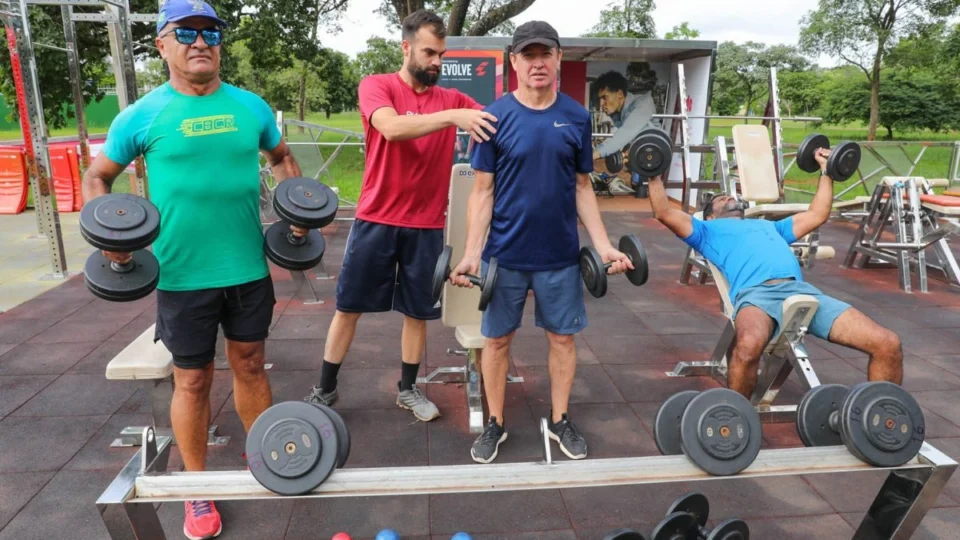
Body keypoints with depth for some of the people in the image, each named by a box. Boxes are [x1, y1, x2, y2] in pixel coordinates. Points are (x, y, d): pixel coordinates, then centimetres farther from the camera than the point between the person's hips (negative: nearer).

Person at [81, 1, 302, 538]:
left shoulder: (251, 107, 2)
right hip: (183, 275, -2)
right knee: (193, 380, 9)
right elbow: (98, 176, 6)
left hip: (248, 268, 2)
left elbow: (283, 157, 18)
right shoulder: (143, 114, -5)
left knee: (251, 365, 16)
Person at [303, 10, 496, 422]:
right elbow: (392, 128, -24)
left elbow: (494, 121, -5)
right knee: (349, 306, 8)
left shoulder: (452, 98, 6)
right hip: (376, 220, -2)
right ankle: (326, 389, 25)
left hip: (427, 225, 3)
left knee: (417, 310, 11)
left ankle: (408, 389, 30)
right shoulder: (376, 86, -4)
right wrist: (453, 117, -34)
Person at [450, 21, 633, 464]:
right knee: (497, 338, 8)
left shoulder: (577, 117, 2)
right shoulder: (495, 117, -5)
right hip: (505, 253, -2)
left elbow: (582, 187, 7)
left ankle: (560, 420, 30)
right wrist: (471, 253, -13)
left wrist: (603, 245, 0)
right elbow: (483, 190, -5)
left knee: (562, 336, 12)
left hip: (561, 253, 2)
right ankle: (495, 424, 26)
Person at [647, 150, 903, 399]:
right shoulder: (709, 230, 30)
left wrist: (825, 171, 52)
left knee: (889, 345, -13)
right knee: (748, 346, -42)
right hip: (756, 293, -5)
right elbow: (664, 213, 18)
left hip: (803, 291, 5)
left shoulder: (769, 226, 44)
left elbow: (817, 215, 48)